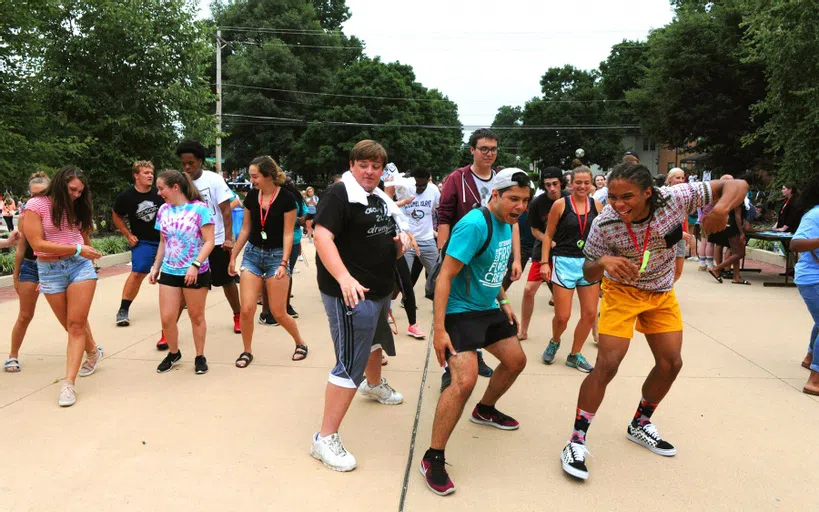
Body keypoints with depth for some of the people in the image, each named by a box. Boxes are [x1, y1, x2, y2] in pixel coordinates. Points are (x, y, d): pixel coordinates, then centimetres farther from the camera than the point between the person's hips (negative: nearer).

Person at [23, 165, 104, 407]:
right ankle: (93, 351, 40)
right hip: (50, 271, -2)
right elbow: (37, 244, -14)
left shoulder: (77, 207, 6)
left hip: (80, 266, 2)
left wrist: (86, 253, 3)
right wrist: (76, 250, -16)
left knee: (76, 324, -7)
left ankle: (68, 383, -7)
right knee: (72, 325, 10)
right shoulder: (36, 205, -7)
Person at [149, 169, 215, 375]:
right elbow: (163, 242, 17)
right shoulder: (163, 210, 6)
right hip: (169, 272, 5)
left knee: (196, 317, 7)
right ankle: (173, 354, 26)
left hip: (195, 273, -5)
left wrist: (195, 265, -21)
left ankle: (200, 357, 23)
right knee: (167, 319, 3)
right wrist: (155, 267, 13)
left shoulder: (199, 208, -11)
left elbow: (209, 242, -12)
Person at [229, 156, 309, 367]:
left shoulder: (286, 198, -13)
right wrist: (233, 256, 11)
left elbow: (288, 234, -12)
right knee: (246, 309, -4)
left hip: (276, 256, -4)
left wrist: (284, 263, -19)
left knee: (278, 313, -1)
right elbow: (245, 229, 10)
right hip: (252, 254, 4)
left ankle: (301, 344, 24)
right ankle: (247, 351, 16)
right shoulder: (251, 196, 1)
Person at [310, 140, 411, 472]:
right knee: (350, 364, -12)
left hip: (380, 289, 10)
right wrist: (344, 278, -40)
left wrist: (400, 242, -1)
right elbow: (322, 237, -27)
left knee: (376, 339, 32)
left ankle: (374, 385, 61)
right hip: (351, 293, -10)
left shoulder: (381, 200, 13)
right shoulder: (339, 194, -14)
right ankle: (325, 439, -5)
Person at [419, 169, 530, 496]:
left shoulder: (506, 224, 4)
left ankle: (485, 411, 46)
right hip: (460, 311, -9)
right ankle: (433, 459, -6)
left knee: (516, 361, 20)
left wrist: (503, 302, 18)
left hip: (488, 309, 10)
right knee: (465, 381, -21)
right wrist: (439, 329, -27)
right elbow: (445, 276, -25)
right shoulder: (475, 224, -24)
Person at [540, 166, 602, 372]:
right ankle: (554, 342, 30)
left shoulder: (597, 206, 4)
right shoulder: (560, 204, -5)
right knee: (562, 317, -3)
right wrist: (544, 262, -5)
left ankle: (575, 355, 25)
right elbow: (548, 235, 0)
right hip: (565, 262, -4)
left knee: (590, 314, 6)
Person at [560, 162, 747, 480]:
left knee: (670, 364, 9)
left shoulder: (675, 198, -26)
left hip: (662, 293, 4)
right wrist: (602, 262, -41)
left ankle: (640, 425, 33)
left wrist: (722, 208, -43)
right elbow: (588, 274, -17)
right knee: (607, 364, -16)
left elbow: (737, 185, -20)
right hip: (622, 291, -4)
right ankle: (577, 441, -4)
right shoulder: (605, 224, -28)